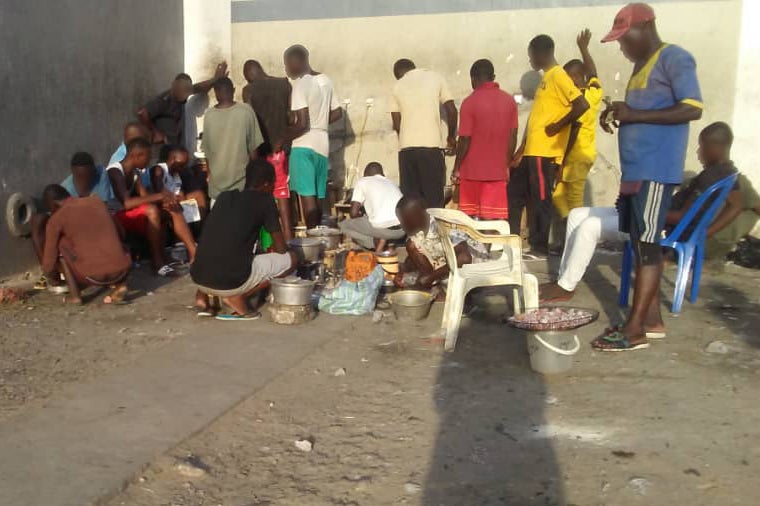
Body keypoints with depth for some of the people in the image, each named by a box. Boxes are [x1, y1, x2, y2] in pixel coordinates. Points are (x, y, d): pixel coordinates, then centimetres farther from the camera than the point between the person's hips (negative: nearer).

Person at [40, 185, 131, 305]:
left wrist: (54, 276, 34)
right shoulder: (97, 201, 18)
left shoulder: (56, 219, 7)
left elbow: (48, 264, 11)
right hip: (122, 270, 4)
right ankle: (119, 284, 12)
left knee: (61, 244, 18)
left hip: (93, 276, -4)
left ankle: (74, 294, 10)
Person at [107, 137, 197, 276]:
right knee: (152, 210, -34)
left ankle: (194, 254, -12)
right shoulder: (115, 171, -19)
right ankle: (158, 262, -26)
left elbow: (145, 197, 2)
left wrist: (164, 200, -19)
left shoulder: (134, 172, 10)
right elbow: (127, 203, -31)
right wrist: (159, 196, -29)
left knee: (174, 208, -5)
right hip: (115, 219, -9)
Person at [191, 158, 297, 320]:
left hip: (199, 278, 6)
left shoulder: (224, 196, 17)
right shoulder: (265, 200, 4)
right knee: (290, 259, 12)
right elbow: (281, 249, 9)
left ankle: (203, 295, 15)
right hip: (231, 281, -6)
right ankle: (237, 297, 0)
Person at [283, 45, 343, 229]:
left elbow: (302, 123, -19)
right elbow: (337, 113, 17)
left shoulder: (301, 84, -12)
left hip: (304, 146, -8)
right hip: (323, 145, 8)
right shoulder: (325, 80, 10)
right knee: (317, 196, 11)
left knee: (307, 195, -7)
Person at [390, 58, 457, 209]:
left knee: (410, 197, 6)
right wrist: (451, 137, 17)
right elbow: (452, 110, 4)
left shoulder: (397, 86, 11)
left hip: (406, 147, 2)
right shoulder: (435, 78, 9)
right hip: (431, 145, -2)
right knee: (434, 198, 1)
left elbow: (396, 123, 9)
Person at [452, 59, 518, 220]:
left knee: (469, 217, 8)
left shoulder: (470, 102, -9)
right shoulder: (509, 100, 3)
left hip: (472, 170, -3)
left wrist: (456, 168, 0)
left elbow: (465, 139, -11)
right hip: (498, 170, 3)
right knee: (496, 218, 3)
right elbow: (513, 136, 4)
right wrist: (507, 164, 14)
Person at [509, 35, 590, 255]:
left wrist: (558, 126, -15)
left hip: (545, 152, -10)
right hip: (533, 151, 10)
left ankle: (540, 247, 5)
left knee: (540, 200, -3)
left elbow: (582, 105, -23)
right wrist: (522, 150, 22)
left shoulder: (558, 76, -11)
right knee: (515, 192, 14)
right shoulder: (547, 77, 18)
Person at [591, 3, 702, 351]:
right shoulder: (642, 65, 20)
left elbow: (692, 109, -17)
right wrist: (620, 113, 8)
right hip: (635, 169, 10)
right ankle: (652, 318, 19)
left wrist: (634, 114, -18)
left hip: (656, 171, -10)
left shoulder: (674, 58, -8)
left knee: (647, 245, -8)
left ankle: (635, 330, -5)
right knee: (641, 243, 11)